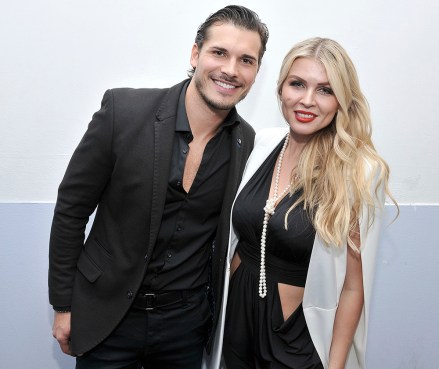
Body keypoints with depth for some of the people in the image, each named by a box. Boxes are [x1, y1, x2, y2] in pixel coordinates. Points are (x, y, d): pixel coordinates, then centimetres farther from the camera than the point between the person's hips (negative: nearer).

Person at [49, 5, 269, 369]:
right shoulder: (123, 109, -15)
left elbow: (229, 234, 6)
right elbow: (71, 208, -8)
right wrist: (63, 305, -4)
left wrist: (221, 315, 9)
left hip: (188, 322, 2)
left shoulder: (249, 144, -7)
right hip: (107, 315, -2)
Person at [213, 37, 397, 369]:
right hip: (236, 312, 5)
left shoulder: (361, 172, -18)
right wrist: (220, 301, 7)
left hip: (298, 333, -4)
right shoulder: (262, 143, -4)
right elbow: (236, 235, 5)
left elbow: (353, 286, -12)